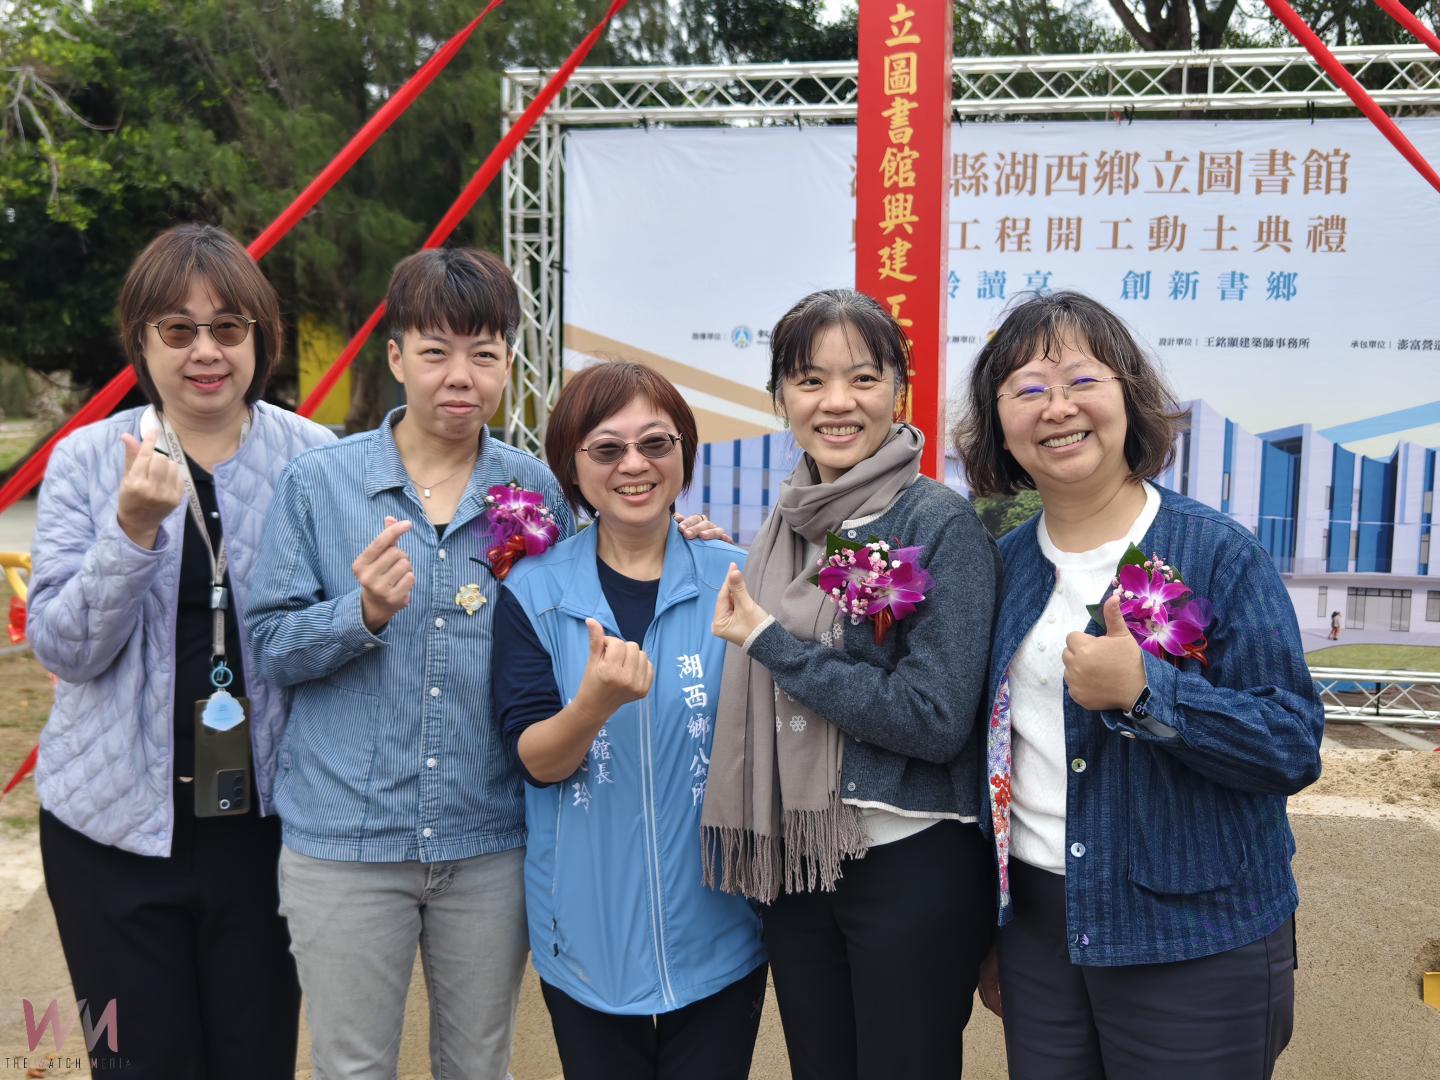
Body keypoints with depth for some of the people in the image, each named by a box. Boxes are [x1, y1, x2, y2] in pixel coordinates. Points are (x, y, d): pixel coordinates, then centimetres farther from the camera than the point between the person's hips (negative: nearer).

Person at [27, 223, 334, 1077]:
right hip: (117, 822, 1)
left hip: (264, 816, 0)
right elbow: (65, 649, -9)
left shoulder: (314, 459, -5)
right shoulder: (88, 459, -3)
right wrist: (133, 527, -21)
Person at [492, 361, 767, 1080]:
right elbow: (536, 760, -11)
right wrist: (596, 702, -29)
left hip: (716, 926, 0)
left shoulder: (735, 579, -5)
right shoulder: (534, 591, -5)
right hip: (587, 930, 0)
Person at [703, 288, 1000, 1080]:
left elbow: (935, 720, -21)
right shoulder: (785, 525, 5)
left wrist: (768, 640, -17)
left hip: (910, 865, -6)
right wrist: (721, 565, 5)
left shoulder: (942, 525, -13)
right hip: (793, 865, 6)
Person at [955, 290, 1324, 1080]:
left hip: (1195, 946, -4)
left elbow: (1294, 745, -14)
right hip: (1035, 923, 4)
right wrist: (985, 928, 15)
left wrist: (1143, 692, -29)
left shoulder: (1219, 555, -11)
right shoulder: (1003, 565, 3)